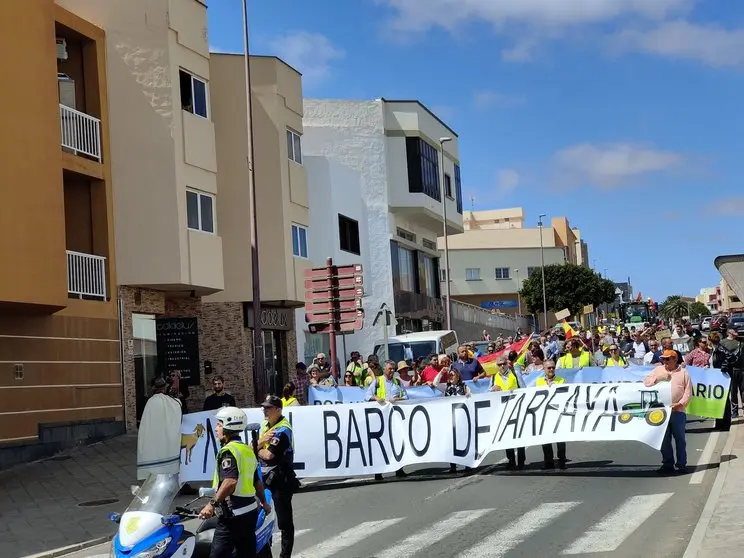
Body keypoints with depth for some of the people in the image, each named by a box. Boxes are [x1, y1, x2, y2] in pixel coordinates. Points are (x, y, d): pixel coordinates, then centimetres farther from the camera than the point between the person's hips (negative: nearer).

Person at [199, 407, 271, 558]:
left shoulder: (228, 451, -12)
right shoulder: (248, 450, 16)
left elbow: (230, 481, -27)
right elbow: (257, 481, 24)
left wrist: (213, 503, -26)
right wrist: (264, 503, 37)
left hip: (233, 515, -9)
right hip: (250, 511, 9)